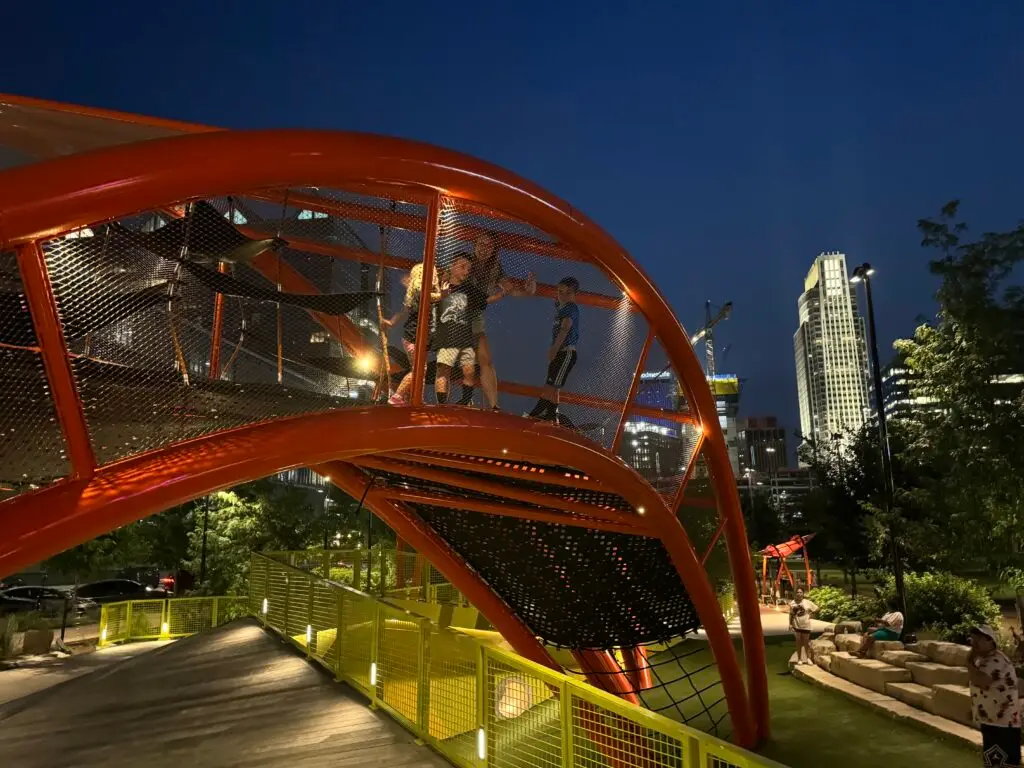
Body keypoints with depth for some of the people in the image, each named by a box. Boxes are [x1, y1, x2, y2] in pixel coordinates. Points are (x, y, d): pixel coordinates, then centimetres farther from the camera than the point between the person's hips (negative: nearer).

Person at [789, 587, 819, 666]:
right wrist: (790, 624, -3)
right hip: (796, 625, 1)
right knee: (798, 642, 8)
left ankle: (808, 658, 25)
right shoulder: (792, 603, -5)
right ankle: (799, 659, 17)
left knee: (806, 642, 9)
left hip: (806, 625, -1)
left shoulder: (807, 602, -9)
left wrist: (810, 615, -4)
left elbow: (816, 609, 1)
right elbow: (791, 614, 2)